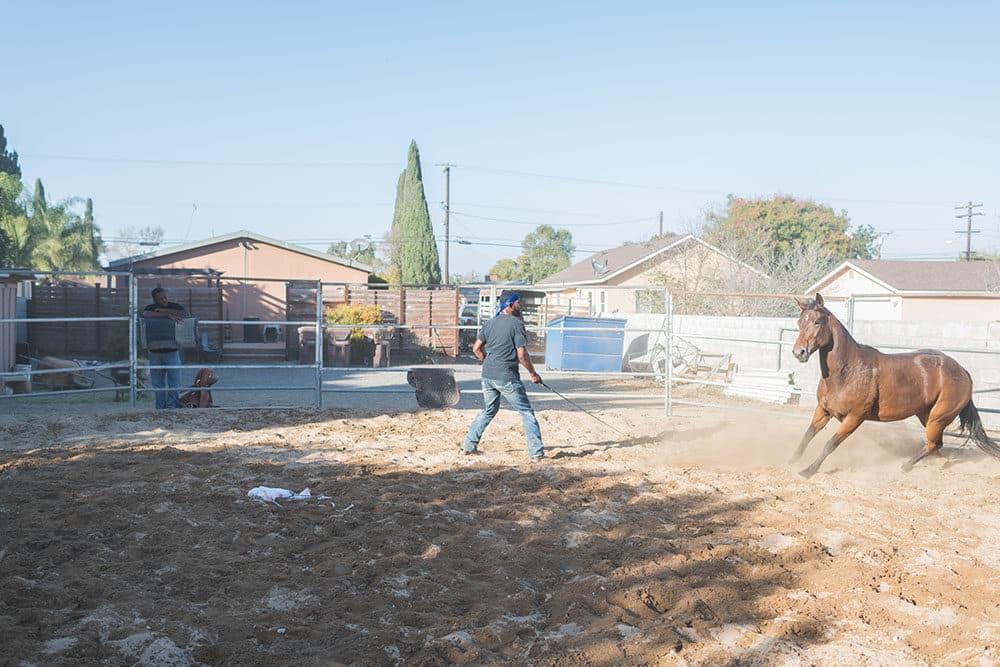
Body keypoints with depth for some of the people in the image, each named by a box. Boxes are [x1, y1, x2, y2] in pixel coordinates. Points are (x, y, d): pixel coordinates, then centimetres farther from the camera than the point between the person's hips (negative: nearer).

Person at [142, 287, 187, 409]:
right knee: (158, 384, 5)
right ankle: (160, 409, 11)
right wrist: (167, 315, -21)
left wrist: (165, 310, -12)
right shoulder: (151, 308, 6)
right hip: (155, 352, 1)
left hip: (171, 350, -1)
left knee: (174, 383, -5)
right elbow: (145, 314, -17)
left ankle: (172, 407, 0)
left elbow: (185, 313, -13)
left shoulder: (174, 306, 6)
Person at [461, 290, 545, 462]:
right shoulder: (516, 323, -9)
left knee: (489, 411, 23)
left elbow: (476, 348, 12)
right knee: (527, 412, 1)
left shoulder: (490, 324, 10)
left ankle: (469, 445, 23)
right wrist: (533, 374, -2)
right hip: (507, 377, -7)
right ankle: (536, 452, -3)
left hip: (487, 377, 7)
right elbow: (522, 354, -13)